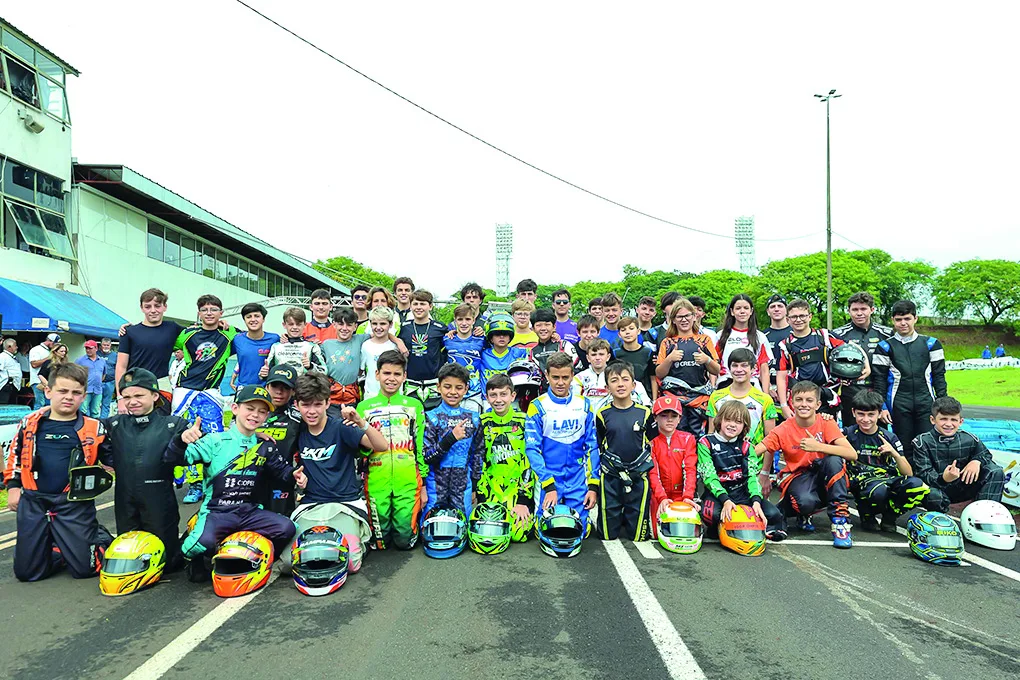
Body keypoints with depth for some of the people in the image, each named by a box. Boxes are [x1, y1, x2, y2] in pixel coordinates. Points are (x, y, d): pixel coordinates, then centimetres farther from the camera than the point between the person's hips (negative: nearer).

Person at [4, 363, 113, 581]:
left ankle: (98, 536, 27)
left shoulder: (93, 429, -2)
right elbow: (13, 455, 17)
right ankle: (60, 548, 33)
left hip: (74, 505, -2)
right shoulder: (30, 423, 4)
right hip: (33, 503, 3)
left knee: (85, 568, -2)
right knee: (26, 572, 6)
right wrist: (13, 486, 12)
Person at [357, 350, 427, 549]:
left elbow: (422, 447, 12)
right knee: (380, 542, 3)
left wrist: (424, 483, 7)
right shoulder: (365, 407, 10)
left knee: (405, 540, -2)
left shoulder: (414, 405, 11)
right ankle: (383, 541, 33)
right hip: (376, 481, 0)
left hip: (408, 481, 0)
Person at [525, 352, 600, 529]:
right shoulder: (538, 406, -4)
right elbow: (532, 449, -8)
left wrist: (593, 485, 1)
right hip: (548, 480, -2)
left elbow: (592, 447, 8)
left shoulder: (584, 405, 6)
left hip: (578, 482, 3)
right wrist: (549, 486, -15)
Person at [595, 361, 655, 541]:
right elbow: (597, 447, 9)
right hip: (610, 476, 0)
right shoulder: (603, 414, 0)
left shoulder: (644, 412, 0)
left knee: (637, 535, 6)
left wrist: (646, 464, 3)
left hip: (639, 475, 0)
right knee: (608, 535, 5)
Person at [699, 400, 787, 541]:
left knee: (773, 513, -22)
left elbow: (752, 475, -2)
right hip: (718, 492, -3)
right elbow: (708, 476, -11)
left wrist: (756, 501, -22)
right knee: (712, 513, -36)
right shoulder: (706, 443, -1)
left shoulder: (746, 446, 11)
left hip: (743, 492, 3)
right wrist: (725, 500, -27)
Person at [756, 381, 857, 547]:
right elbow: (753, 452, -16)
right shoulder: (784, 429, -9)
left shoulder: (826, 423, -9)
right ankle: (804, 514, 5)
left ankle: (840, 519, -21)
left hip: (824, 476, 1)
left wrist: (819, 447, -33)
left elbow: (852, 454, -21)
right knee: (806, 502, -36)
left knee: (834, 459, -31)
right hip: (798, 477, -1)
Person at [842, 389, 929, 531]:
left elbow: (908, 473, 6)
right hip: (862, 482, -3)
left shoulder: (890, 438, 10)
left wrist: (894, 453, -11)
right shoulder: (848, 434, 4)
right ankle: (867, 517, -3)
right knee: (878, 490, -39)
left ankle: (889, 516, 0)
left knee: (917, 485, -28)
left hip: (889, 480, 4)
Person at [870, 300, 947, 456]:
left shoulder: (930, 344, 8)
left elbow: (939, 375, 10)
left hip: (926, 403, 1)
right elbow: (879, 379, 3)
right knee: (904, 448, 4)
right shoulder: (885, 347, 4)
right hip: (899, 405, -1)